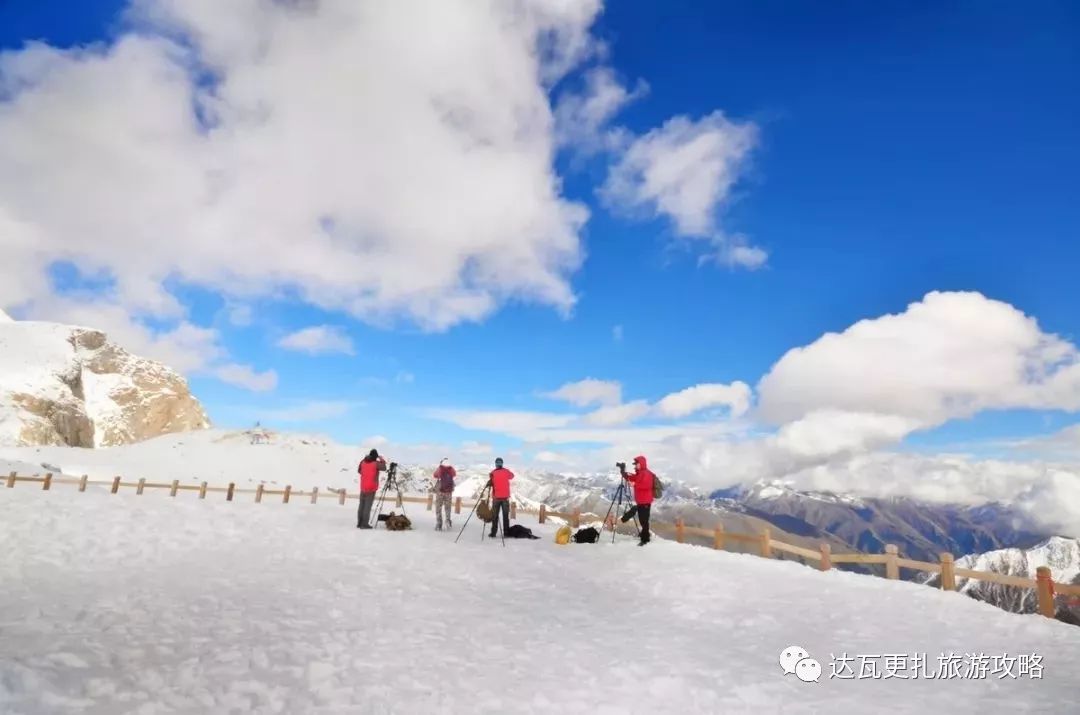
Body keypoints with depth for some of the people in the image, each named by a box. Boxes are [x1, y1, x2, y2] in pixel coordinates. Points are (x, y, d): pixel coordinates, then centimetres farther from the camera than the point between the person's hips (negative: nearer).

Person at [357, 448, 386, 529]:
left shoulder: (363, 462, 5)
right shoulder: (376, 463, -11)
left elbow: (359, 471, 21)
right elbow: (384, 468, 3)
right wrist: (382, 460, 14)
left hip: (363, 487, 6)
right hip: (371, 488, -6)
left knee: (362, 505, 11)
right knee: (368, 506, -5)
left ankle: (359, 523, 13)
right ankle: (365, 524, -7)